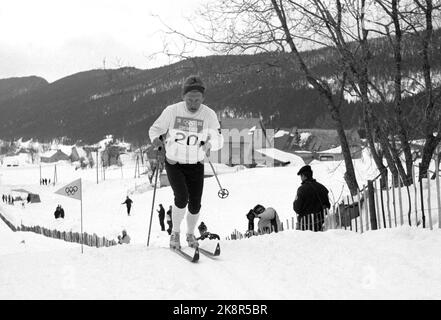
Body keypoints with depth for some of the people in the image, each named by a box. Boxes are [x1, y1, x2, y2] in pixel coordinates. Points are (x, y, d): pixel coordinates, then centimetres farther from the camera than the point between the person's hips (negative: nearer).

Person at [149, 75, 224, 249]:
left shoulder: (209, 115, -11)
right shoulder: (172, 111, -13)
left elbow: (218, 140, -6)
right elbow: (155, 129, -1)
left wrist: (209, 144, -27)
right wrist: (157, 140, -21)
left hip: (196, 165, 2)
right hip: (174, 163, -2)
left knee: (195, 204, 0)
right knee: (182, 198, -20)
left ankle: (190, 234, 28)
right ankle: (175, 232, 4)